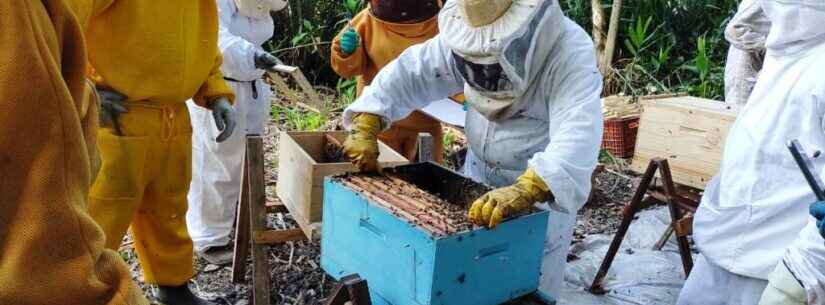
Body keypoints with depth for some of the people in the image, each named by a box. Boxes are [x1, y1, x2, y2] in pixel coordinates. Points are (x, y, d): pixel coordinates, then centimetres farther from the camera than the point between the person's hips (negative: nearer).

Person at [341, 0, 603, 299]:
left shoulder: (571, 53, -29)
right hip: (480, 170, 5)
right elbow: (410, 72, -12)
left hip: (546, 187, -5)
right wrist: (365, 127, -23)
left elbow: (579, 133, -42)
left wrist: (526, 190, -56)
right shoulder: (469, 37, -14)